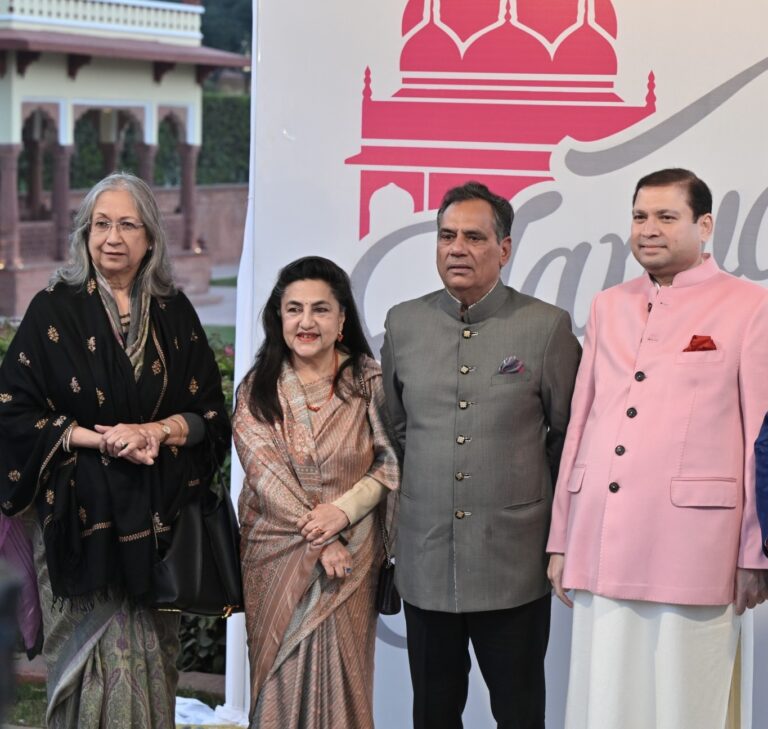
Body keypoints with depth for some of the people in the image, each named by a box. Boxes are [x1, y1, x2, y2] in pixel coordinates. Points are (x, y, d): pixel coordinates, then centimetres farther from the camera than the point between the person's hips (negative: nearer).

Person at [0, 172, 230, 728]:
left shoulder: (175, 313, 7)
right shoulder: (55, 310, 0)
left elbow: (210, 411, 8)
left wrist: (159, 431, -12)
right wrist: (101, 440, -15)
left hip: (158, 514, 2)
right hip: (82, 512, -2)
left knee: (150, 655, 5)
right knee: (90, 652, -1)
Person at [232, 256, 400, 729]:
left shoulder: (368, 381, -1)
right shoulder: (257, 387, 2)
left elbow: (392, 462, -3)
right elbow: (264, 470, -7)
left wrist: (343, 511, -18)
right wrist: (318, 538, -15)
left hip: (350, 556, -1)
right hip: (274, 553, 1)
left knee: (338, 671, -1)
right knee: (282, 677, 4)